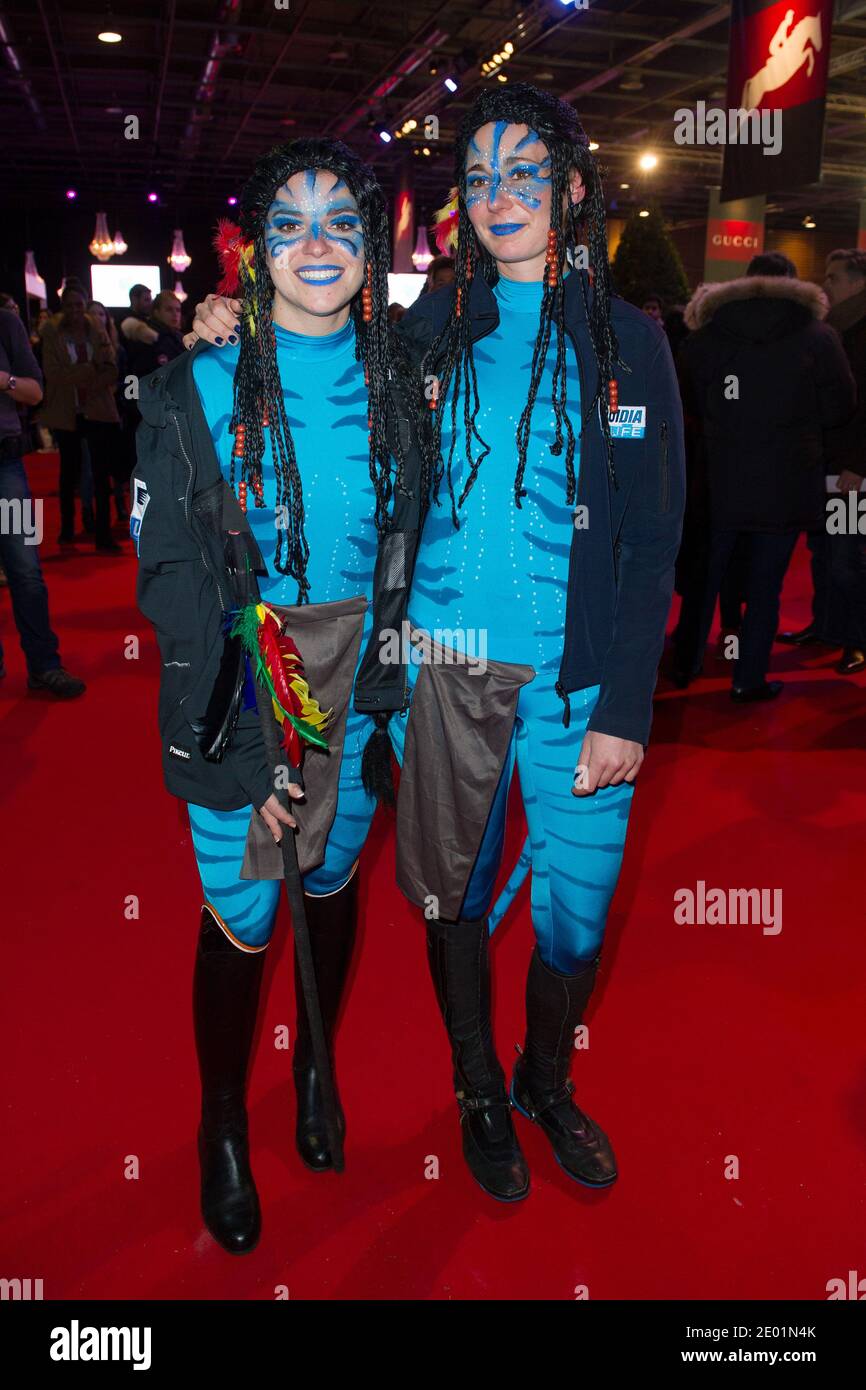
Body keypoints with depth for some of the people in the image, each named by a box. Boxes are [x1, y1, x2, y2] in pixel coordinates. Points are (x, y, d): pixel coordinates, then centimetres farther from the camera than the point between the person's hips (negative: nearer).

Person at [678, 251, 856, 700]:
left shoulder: (705, 335, 3)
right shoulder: (818, 337, -4)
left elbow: (689, 405, 10)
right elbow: (839, 409, 0)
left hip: (718, 482, 3)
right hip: (785, 488, -2)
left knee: (706, 574, 17)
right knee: (764, 586, 6)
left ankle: (688, 660, 28)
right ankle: (748, 680, 12)